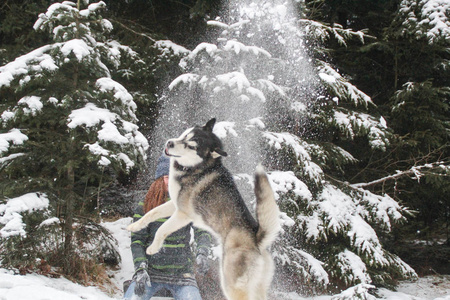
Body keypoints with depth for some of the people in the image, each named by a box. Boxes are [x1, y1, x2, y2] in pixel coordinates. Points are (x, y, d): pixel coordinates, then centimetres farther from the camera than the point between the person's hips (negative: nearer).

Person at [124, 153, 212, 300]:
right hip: (151, 271, 0)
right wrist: (140, 269, -16)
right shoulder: (144, 207, 1)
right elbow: (137, 241, -2)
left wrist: (202, 254, -26)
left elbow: (202, 232, -5)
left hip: (181, 273, 0)